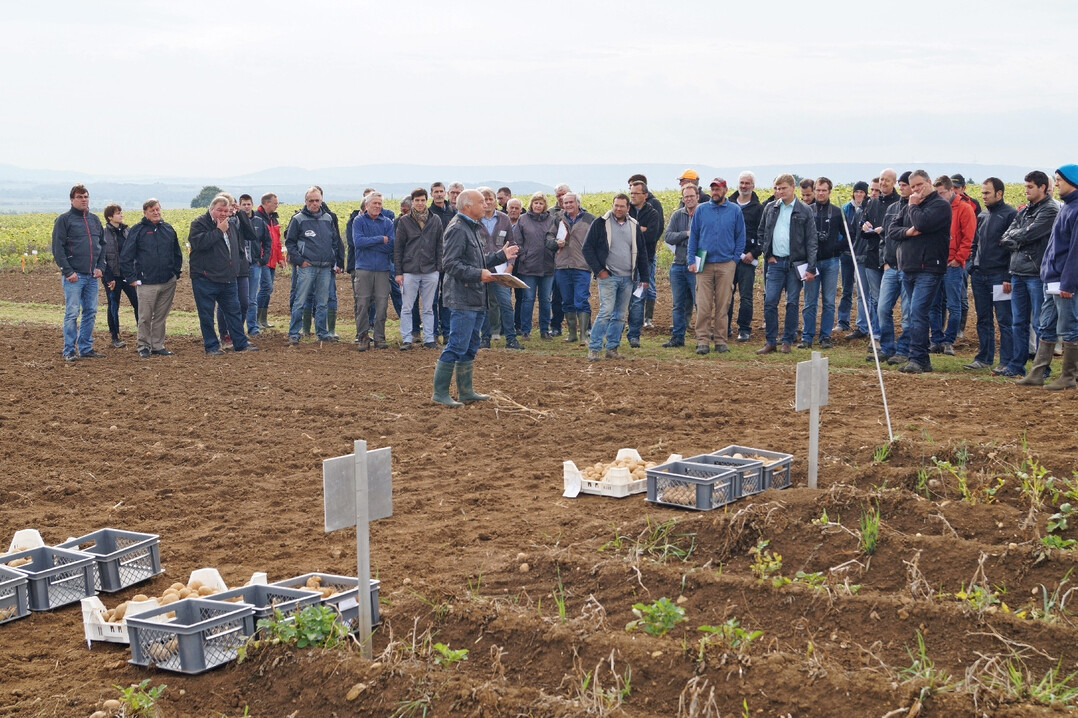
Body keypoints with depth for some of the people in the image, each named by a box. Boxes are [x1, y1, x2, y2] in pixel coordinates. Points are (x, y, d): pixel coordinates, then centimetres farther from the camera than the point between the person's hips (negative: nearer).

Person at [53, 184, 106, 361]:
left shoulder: (94, 219, 14)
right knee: (72, 313, -5)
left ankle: (85, 348, 17)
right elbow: (57, 248, -8)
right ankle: (69, 351, 1)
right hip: (74, 275, -6)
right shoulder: (64, 219, -3)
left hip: (92, 275, 6)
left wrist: (100, 267, 5)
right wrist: (68, 271, -14)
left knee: (91, 313, 8)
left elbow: (102, 244, 19)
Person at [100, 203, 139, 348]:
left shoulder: (126, 231, 9)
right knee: (113, 306, 6)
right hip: (113, 276, -4)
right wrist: (108, 278, -14)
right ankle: (115, 338, 14)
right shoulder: (104, 233, -8)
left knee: (138, 303, -2)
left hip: (128, 274, 4)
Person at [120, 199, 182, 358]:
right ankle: (144, 346, 9)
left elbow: (177, 253, 20)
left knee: (161, 317, 9)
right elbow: (125, 257, -3)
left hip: (168, 283, 4)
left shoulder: (168, 229, 11)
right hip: (146, 283, -4)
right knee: (145, 317, -1)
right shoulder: (138, 230, -2)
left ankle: (158, 345, 17)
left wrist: (176, 272, 12)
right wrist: (132, 278, -7)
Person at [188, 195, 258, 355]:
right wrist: (219, 231, -19)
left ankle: (241, 343, 16)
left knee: (234, 311, 9)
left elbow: (240, 241, 32)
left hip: (228, 279, 6)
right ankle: (211, 346, 9)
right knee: (206, 315, 0)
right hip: (205, 280, -6)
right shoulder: (199, 223, -7)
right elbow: (199, 242, -25)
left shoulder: (230, 226, 14)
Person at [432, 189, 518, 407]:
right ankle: (440, 392, -5)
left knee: (470, 347, 14)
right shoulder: (457, 229, -13)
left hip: (476, 299, 11)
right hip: (462, 300, -11)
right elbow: (450, 264, -20)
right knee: (457, 346, -10)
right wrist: (478, 274, -25)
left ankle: (466, 392, 21)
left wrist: (501, 256, 21)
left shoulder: (471, 228, 20)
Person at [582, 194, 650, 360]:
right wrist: (599, 270, -8)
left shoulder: (634, 226, 12)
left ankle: (612, 348, 13)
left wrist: (644, 277, 12)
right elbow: (587, 248, -2)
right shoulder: (600, 224, -1)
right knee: (606, 312, -13)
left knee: (620, 315, 6)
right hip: (608, 277, -5)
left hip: (628, 278, 5)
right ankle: (593, 348, -9)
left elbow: (642, 252, 17)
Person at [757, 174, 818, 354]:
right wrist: (767, 254, 6)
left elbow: (811, 240, -2)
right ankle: (770, 341, 5)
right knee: (769, 302, -3)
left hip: (796, 263, -2)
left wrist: (811, 268, -8)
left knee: (792, 303, 2)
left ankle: (787, 341, 11)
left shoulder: (804, 210, -1)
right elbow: (761, 232, 19)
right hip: (775, 262, 2)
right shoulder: (770, 208, 9)